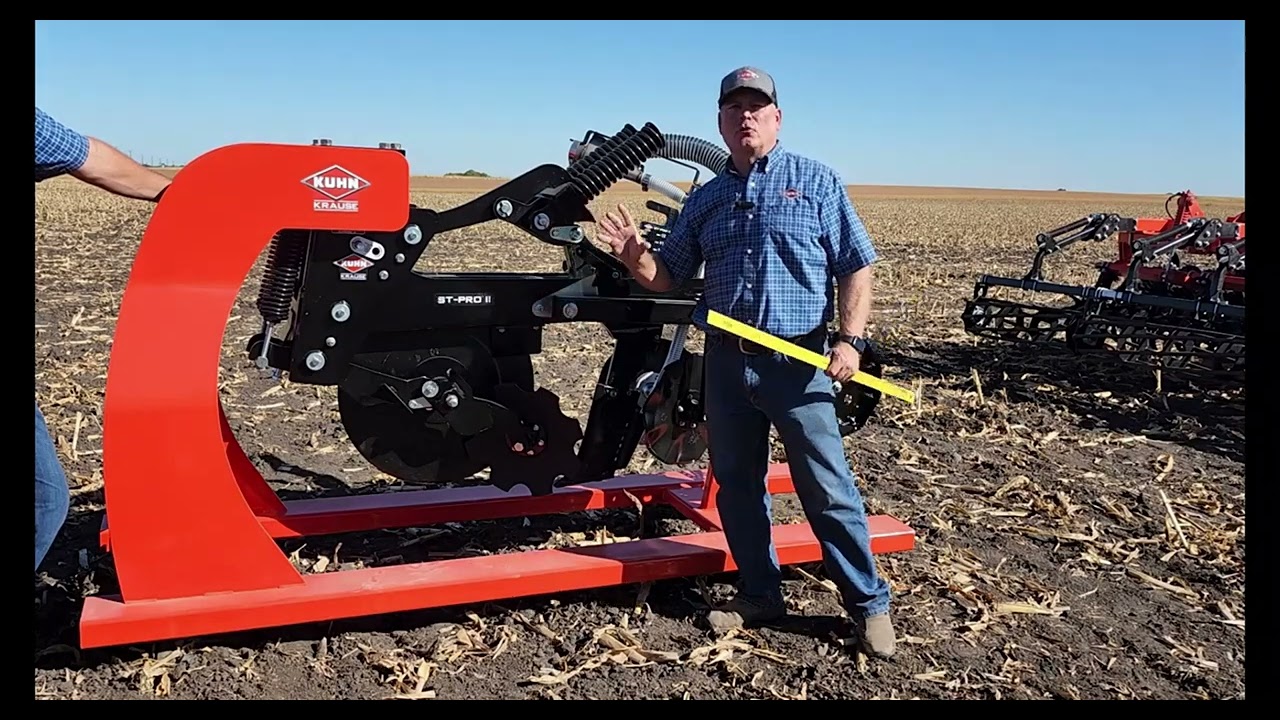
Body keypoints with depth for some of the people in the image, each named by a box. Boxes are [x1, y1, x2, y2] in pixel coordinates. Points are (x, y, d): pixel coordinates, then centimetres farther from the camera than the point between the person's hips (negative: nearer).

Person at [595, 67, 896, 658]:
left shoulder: (815, 182, 3)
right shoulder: (705, 199, 13)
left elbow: (856, 268, -1)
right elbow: (665, 277, 14)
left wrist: (850, 339, -13)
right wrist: (632, 252, -7)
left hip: (797, 359, -4)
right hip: (726, 361, 5)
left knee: (827, 489, -1)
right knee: (736, 485, 12)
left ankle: (869, 603, 14)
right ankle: (759, 594, 28)